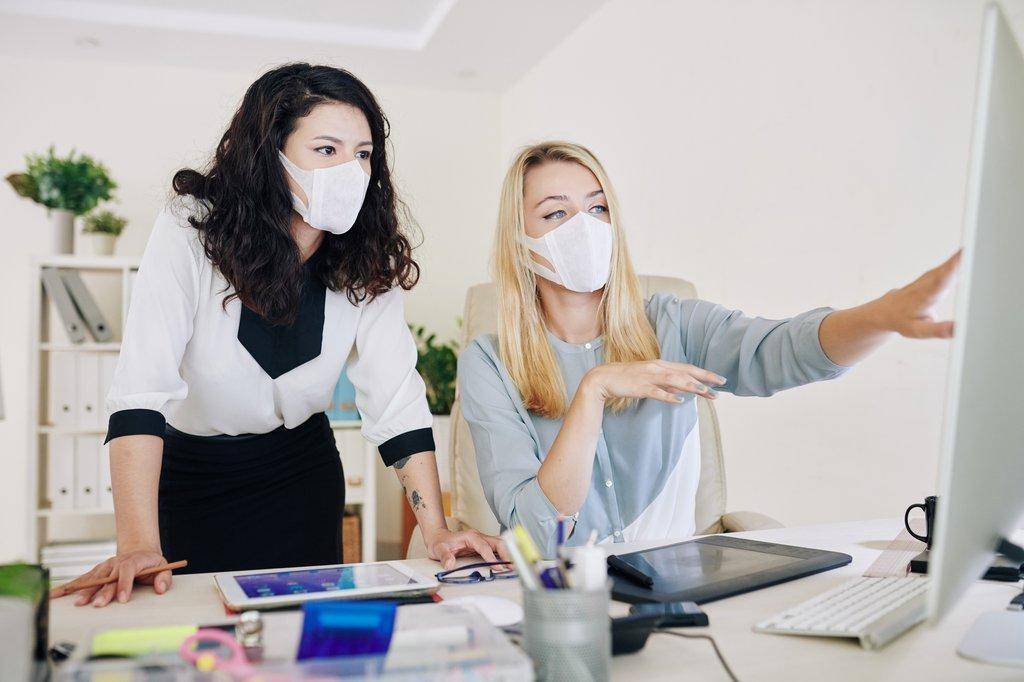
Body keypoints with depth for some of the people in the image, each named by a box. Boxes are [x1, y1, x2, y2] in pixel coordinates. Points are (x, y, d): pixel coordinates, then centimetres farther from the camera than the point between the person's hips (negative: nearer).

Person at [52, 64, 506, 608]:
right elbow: (142, 387, -32)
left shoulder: (365, 259, -15)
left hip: (301, 470, 2)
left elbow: (395, 397, -18)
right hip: (188, 468, -2)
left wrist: (436, 532, -27)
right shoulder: (191, 229, -25)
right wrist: (138, 546, -41)